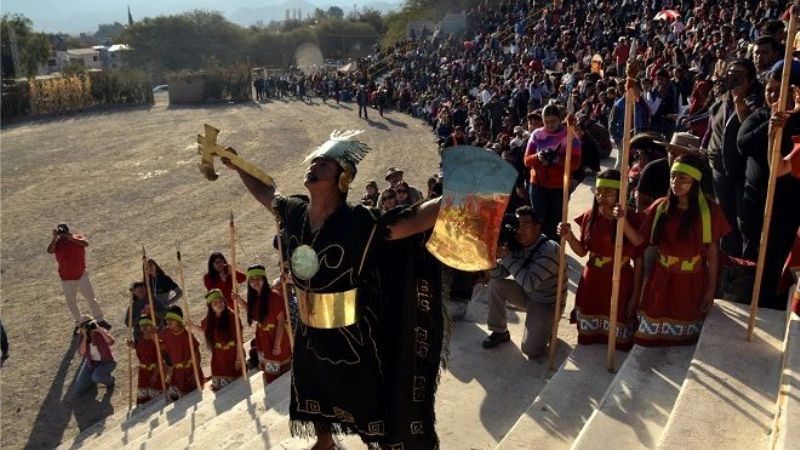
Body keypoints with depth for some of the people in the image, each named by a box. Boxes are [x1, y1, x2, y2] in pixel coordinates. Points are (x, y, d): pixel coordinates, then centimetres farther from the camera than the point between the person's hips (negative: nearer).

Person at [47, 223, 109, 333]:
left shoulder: (78, 238, -9)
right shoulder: (57, 243, -7)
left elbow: (86, 243, -31)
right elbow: (49, 251, -27)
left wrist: (71, 238, -37)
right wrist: (54, 238, -32)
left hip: (81, 275, -1)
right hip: (67, 279, 1)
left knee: (91, 299, 6)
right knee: (71, 303, 12)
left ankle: (99, 320, 19)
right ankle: (78, 323, 30)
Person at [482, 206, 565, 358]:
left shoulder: (549, 250, -28)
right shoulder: (517, 245, -8)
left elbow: (529, 283, -36)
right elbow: (498, 274, -9)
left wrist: (507, 257, -33)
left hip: (547, 302, -6)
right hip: (527, 294, 6)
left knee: (530, 349, -18)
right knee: (495, 284, -10)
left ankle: (547, 325, 14)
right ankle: (500, 331, 7)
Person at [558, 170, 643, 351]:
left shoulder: (631, 219, -15)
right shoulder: (589, 216, -4)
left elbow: (638, 259, -9)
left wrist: (636, 294, -8)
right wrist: (569, 236, -14)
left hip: (620, 282, -3)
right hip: (592, 281, 3)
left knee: (617, 338, 7)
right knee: (588, 336, 17)